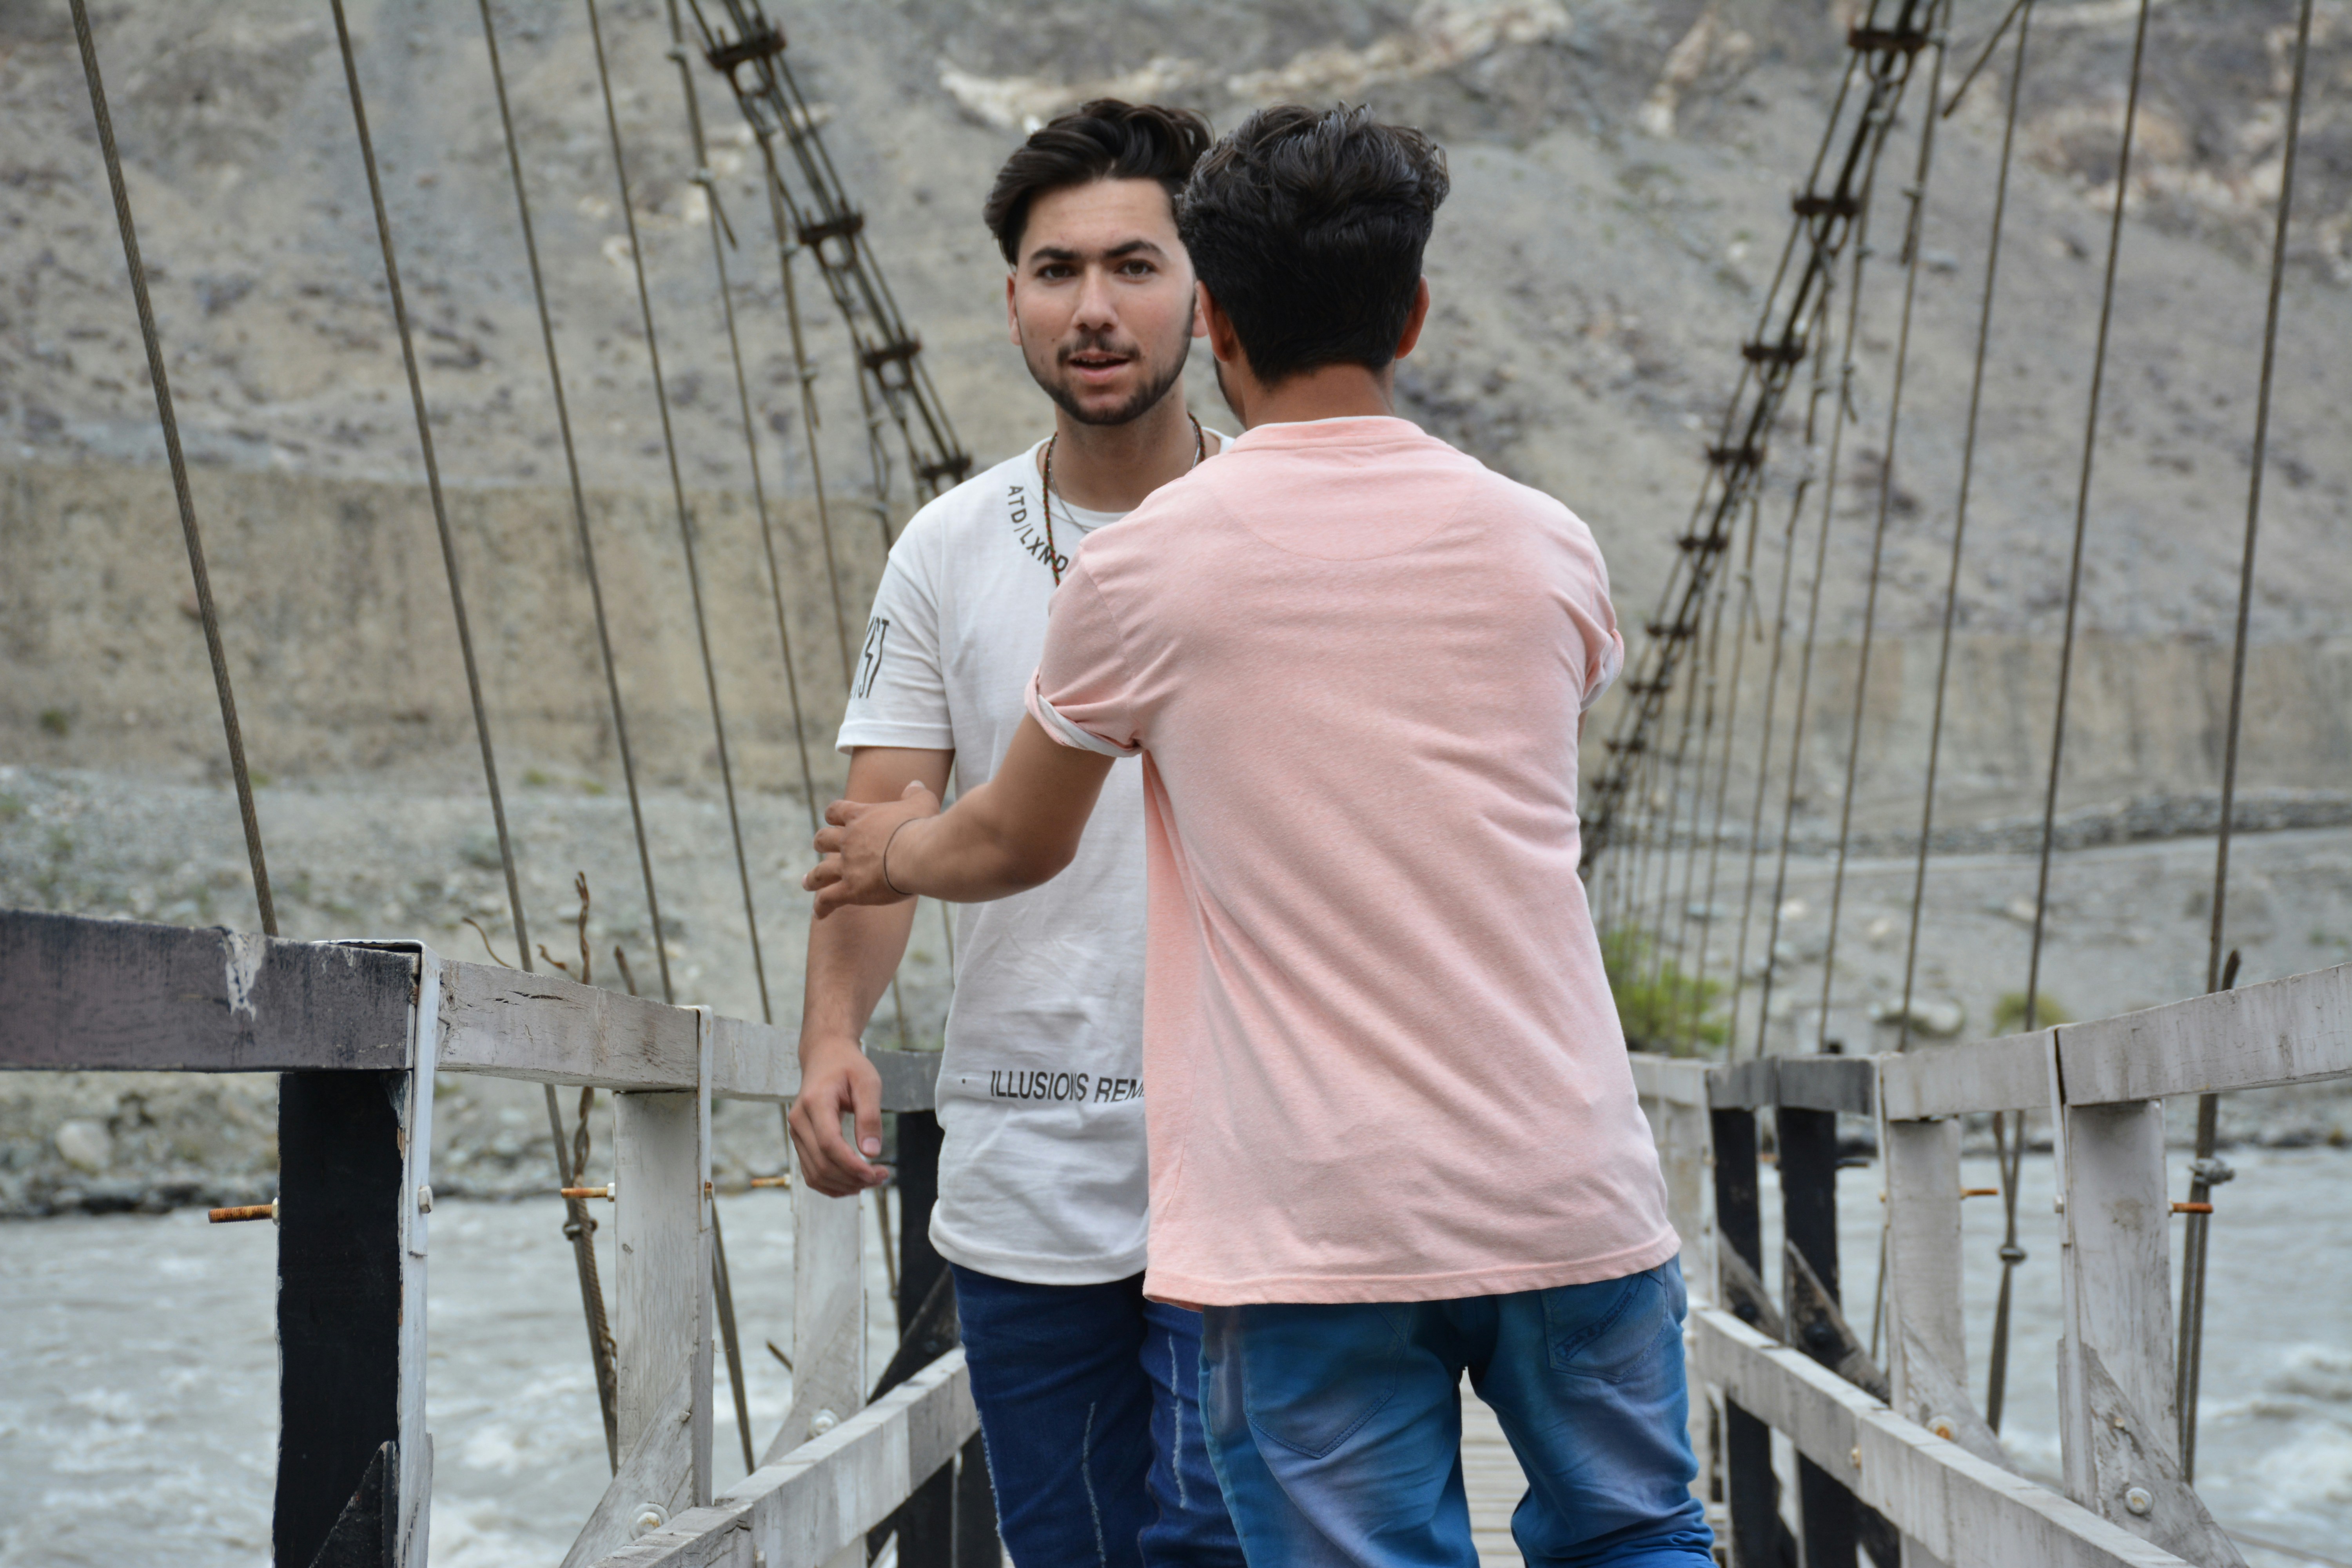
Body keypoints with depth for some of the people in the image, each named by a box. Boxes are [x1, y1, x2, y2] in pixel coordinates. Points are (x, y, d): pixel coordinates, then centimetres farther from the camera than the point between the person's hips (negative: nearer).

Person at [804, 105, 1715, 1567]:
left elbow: (1015, 844, 14)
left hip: (1309, 1223, -2)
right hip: (1571, 1198, 3)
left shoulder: (1143, 568, -2)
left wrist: (893, 851, 38)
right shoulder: (1544, 546, 5)